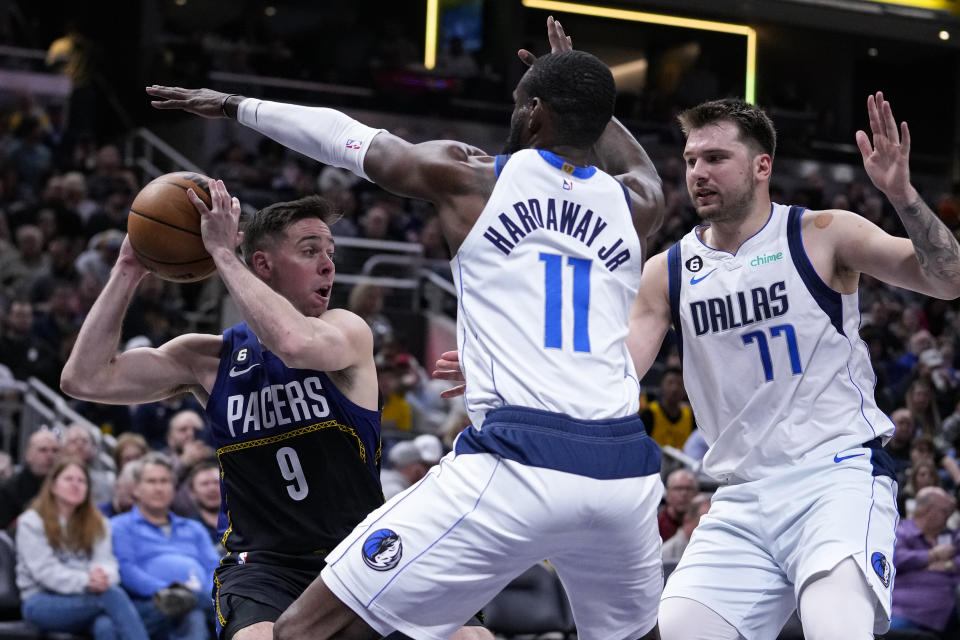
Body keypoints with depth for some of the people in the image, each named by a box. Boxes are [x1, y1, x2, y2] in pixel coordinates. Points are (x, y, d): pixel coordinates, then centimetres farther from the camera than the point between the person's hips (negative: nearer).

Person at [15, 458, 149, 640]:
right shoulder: (31, 522, 3)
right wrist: (85, 582, -28)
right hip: (41, 603, -4)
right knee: (113, 594, -35)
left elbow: (107, 563, 2)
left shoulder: (98, 524, 18)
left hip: (85, 601, 4)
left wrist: (103, 577, -25)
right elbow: (46, 571, -10)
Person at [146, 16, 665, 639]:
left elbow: (342, 136, 22)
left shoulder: (468, 178, 6)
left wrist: (234, 105, 36)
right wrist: (582, 89, 51)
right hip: (623, 471, 5)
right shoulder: (637, 205, 15)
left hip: (515, 467, -5)